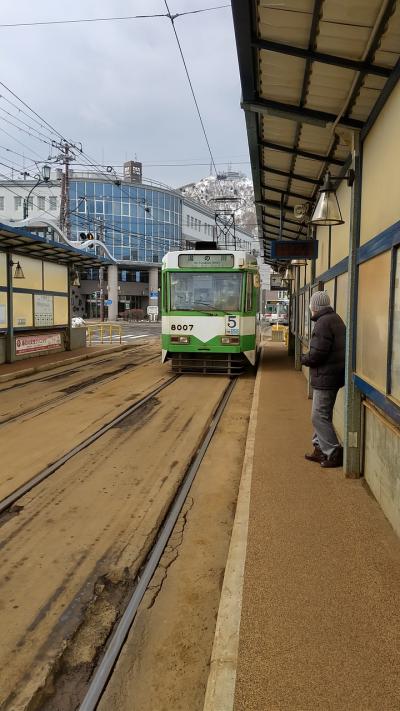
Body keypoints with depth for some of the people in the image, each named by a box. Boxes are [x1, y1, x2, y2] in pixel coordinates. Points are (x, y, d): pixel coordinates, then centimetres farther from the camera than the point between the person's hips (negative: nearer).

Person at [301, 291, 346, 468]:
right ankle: (320, 449, 25)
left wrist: (303, 358, -4)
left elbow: (316, 354, -24)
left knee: (319, 416, -4)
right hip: (333, 375, 10)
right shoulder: (335, 319, 14)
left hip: (325, 377, -10)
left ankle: (334, 454, 1)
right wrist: (308, 357, 9)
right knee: (321, 414, 17)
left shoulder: (323, 323, -18)